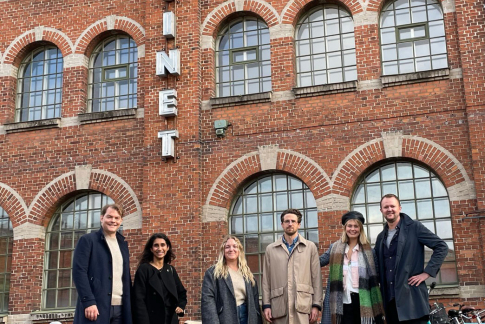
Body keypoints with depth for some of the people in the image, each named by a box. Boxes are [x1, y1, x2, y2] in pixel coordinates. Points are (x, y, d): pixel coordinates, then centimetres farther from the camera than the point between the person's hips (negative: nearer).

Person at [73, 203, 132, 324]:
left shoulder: (123, 244, 18)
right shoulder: (87, 240, 0)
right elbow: (79, 272, -9)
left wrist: (128, 305, 10)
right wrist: (88, 302, -18)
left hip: (120, 309, 6)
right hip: (96, 307, -6)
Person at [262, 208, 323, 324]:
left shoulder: (310, 247, 12)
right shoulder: (271, 249, 14)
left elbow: (316, 278, 7)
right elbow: (266, 280, 11)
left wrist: (316, 305, -1)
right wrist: (266, 305, 2)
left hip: (303, 305, -1)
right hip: (279, 306, 1)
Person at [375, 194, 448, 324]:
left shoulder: (414, 227, 0)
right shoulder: (381, 237, 17)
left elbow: (441, 247, -3)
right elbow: (377, 264, 27)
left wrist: (427, 272, -9)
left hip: (412, 296, -5)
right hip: (390, 298, 5)